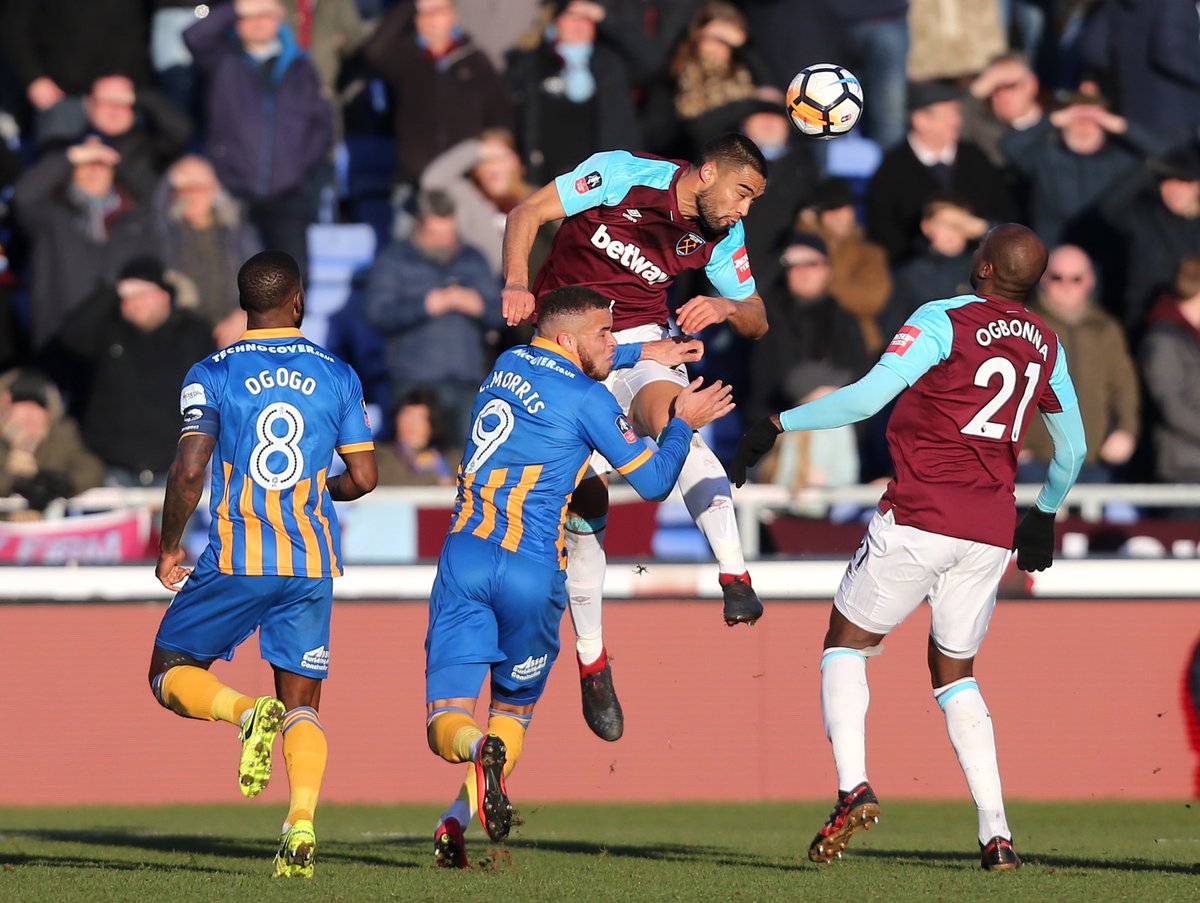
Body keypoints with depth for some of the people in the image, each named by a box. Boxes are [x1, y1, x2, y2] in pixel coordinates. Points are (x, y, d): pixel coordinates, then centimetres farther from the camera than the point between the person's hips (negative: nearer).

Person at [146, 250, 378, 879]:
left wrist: (169, 547, 4)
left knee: (170, 676, 12)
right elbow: (363, 477, 6)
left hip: (236, 560, -3)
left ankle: (249, 713, -19)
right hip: (312, 567, 3)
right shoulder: (336, 376, 6)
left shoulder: (212, 375, -2)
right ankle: (301, 822, -17)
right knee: (302, 707, 8)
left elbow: (189, 471, -10)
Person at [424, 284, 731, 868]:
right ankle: (459, 820, -7)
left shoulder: (509, 362, 15)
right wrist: (683, 424, 18)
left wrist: (643, 353, 42)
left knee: (447, 724, -3)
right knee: (514, 708, 15)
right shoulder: (588, 399, -3)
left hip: (465, 553, 3)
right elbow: (652, 482, 3)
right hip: (532, 570, -3)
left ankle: (477, 751, -38)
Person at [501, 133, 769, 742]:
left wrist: (728, 307, -17)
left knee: (669, 418, -34)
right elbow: (527, 214, -10)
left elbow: (756, 321, 7)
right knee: (584, 498, -6)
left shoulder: (721, 236, -1)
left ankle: (735, 578, -42)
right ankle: (591, 663, 9)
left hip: (642, 341, 2)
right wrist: (517, 284, -26)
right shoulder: (623, 173, -14)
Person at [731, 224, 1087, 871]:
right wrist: (1045, 514, 38)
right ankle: (996, 833, 6)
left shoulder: (945, 321, -7)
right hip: (991, 528, 5)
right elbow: (1072, 447, 21)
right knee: (955, 672, 19)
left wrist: (778, 425, -7)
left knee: (846, 646, 11)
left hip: (920, 518, -5)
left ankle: (853, 787, -11)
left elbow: (867, 397, -16)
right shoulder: (1045, 345, 11)